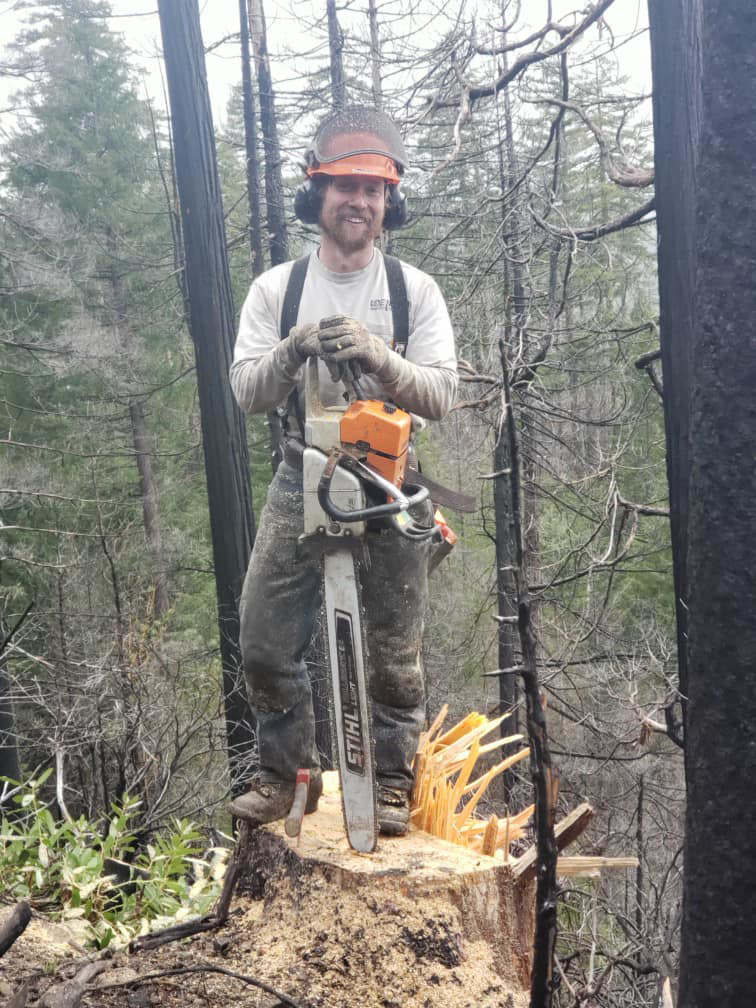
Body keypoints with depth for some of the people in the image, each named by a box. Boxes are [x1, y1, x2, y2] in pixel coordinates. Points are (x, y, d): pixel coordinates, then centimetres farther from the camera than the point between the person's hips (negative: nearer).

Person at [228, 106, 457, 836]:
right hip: (302, 482, 2)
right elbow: (246, 391, -2)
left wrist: (377, 356, -25)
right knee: (265, 644, 1)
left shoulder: (415, 291, 2)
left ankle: (392, 780, 22)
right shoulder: (276, 288, 5)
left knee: (393, 653, 4)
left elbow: (439, 394, -8)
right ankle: (285, 773, 22)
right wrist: (291, 352, -22)